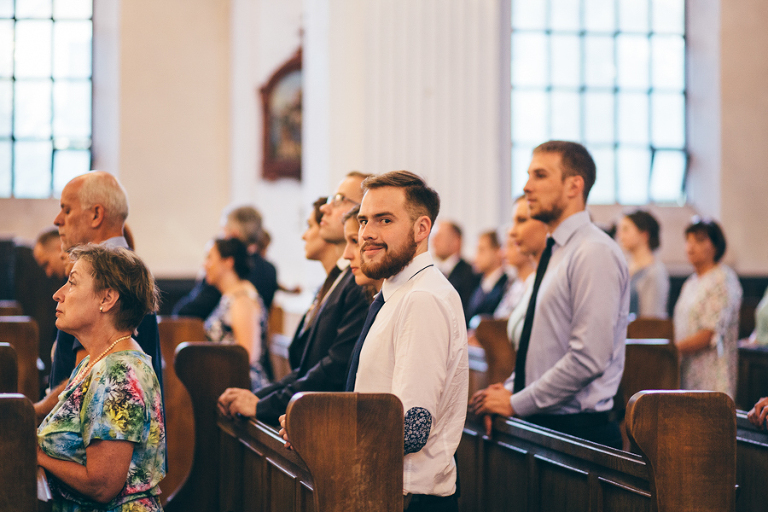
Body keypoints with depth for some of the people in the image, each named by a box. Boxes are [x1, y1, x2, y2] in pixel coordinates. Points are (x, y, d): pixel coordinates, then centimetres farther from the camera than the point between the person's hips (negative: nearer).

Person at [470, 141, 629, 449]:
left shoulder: (595, 253, -14)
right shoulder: (555, 253, 16)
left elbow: (588, 358, -22)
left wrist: (516, 403, -16)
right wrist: (510, 391, 5)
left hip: (577, 429, -8)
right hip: (540, 423, 9)